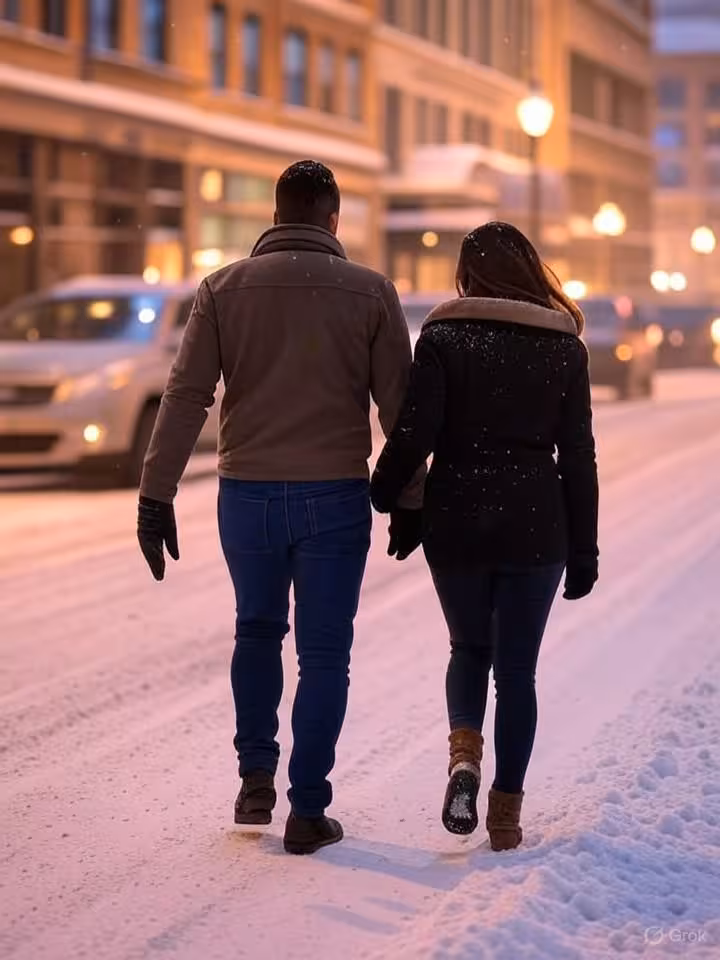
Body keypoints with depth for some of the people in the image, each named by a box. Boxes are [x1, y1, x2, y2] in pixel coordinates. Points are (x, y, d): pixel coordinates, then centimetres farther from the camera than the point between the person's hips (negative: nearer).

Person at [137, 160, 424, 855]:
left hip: (247, 496, 1)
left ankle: (256, 776, 15)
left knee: (257, 631, 23)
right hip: (335, 498, -1)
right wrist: (410, 502, 8)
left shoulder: (225, 289, 1)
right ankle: (308, 811, 8)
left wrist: (156, 497, -2)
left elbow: (186, 397, -4)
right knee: (323, 653, 8)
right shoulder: (370, 292, -1)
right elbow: (399, 407, 0)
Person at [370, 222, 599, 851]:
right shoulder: (565, 347, 1)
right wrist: (583, 551, 8)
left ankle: (464, 750, -6)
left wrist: (382, 496, 8)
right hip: (535, 528, 0)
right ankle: (507, 811, 9)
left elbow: (414, 436, -10)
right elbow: (578, 457, 2)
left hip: (457, 522, 0)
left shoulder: (443, 339, -4)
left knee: (470, 649, 20)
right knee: (517, 668, 9)